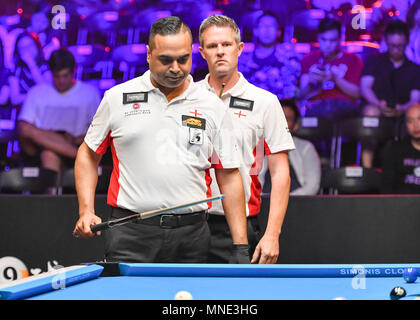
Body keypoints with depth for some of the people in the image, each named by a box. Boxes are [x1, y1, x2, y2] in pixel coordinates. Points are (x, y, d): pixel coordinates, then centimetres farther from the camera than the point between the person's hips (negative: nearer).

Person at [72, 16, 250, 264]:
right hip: (131, 233, -1)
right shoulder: (117, 98, 5)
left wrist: (241, 246, 1)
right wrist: (86, 211, 0)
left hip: (192, 235, 1)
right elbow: (89, 153, 14)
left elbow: (229, 177, 7)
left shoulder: (213, 108, 7)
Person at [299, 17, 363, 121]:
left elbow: (357, 94, 5)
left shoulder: (352, 60, 17)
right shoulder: (309, 59, 22)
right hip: (315, 107, 1)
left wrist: (335, 79, -7)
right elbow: (302, 95, 15)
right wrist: (311, 83, -7)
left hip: (344, 106, -1)